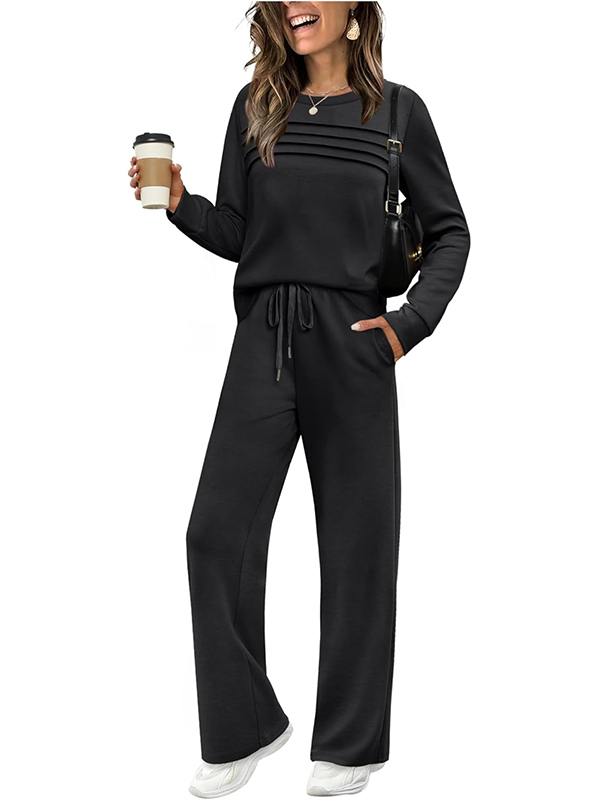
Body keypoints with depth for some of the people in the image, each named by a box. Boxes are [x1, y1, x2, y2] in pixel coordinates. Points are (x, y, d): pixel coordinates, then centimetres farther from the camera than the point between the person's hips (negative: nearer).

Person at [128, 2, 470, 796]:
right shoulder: (257, 105, 8)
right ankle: (243, 728, 17)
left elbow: (448, 230, 8)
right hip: (263, 341, 2)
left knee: (358, 539, 5)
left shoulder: (396, 110, 3)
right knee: (217, 530, -1)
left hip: (352, 344, -2)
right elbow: (236, 234, 8)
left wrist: (413, 320, -4)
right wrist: (179, 203, -10)